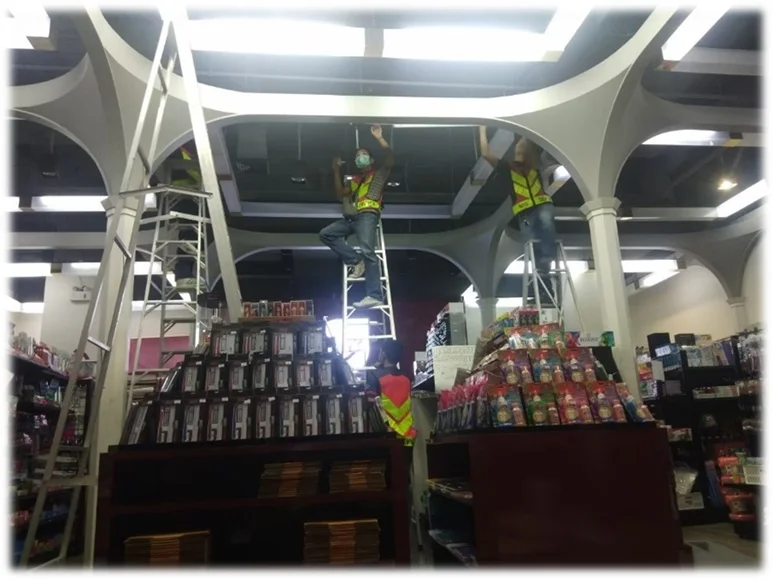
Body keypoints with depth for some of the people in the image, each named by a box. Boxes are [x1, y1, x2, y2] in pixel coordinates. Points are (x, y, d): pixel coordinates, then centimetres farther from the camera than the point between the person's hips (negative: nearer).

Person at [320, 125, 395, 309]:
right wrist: (336, 171, 21)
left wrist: (379, 138, -2)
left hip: (368, 215, -7)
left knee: (367, 251, -23)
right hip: (352, 218, 7)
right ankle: (355, 261, -11)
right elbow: (341, 194, 24)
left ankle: (374, 296, -32)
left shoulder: (379, 173, 18)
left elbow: (391, 157, 1)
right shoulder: (355, 180, 33)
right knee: (326, 234, -8)